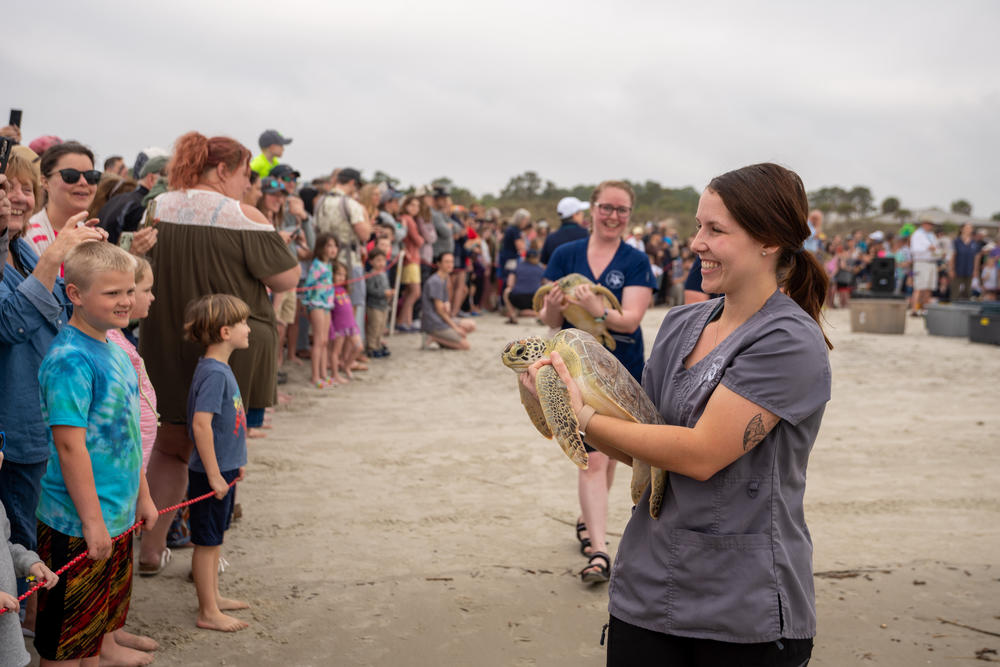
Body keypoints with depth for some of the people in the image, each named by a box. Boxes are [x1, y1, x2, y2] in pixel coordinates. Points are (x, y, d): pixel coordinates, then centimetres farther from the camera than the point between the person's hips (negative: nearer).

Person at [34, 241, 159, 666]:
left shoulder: (114, 349, 6)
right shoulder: (70, 359, -21)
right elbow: (70, 445, -23)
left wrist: (143, 496, 19)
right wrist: (93, 521, -21)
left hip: (117, 512, 9)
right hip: (78, 520, -9)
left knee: (110, 598, 25)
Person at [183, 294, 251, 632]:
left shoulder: (220, 368, 8)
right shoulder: (213, 373, -22)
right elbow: (201, 424, -28)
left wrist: (234, 462, 21)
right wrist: (214, 475, -24)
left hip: (224, 469, 10)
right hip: (212, 473, -10)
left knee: (215, 537, 21)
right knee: (207, 541, 3)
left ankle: (213, 596, 35)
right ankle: (208, 613, 13)